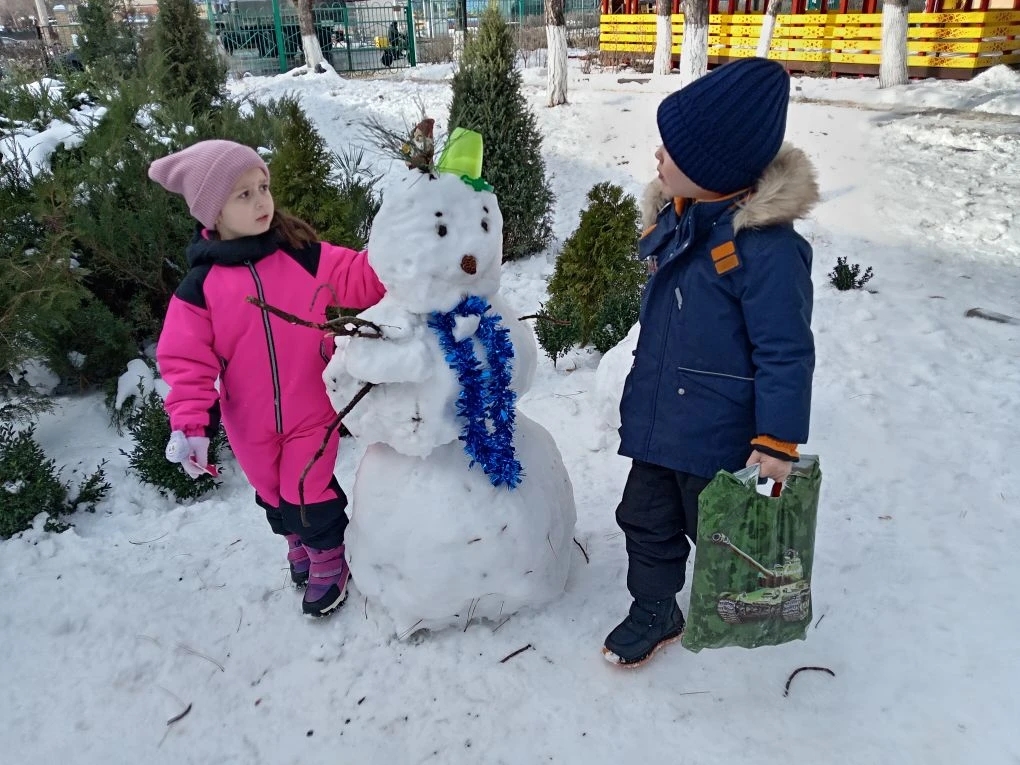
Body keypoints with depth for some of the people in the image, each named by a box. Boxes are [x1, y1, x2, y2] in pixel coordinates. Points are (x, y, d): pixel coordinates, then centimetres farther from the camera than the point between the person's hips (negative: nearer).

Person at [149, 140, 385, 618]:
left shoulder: (305, 256, -11)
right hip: (250, 422, 2)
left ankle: (328, 560, 36)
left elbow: (363, 278, -10)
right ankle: (300, 546, 52)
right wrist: (190, 423, -19)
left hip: (311, 409, -2)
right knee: (273, 494, 22)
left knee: (311, 493, 8)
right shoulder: (200, 285, -11)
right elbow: (186, 360, -10)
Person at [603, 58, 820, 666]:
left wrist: (778, 442, -19)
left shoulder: (766, 244, -24)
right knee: (647, 521, 17)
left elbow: (785, 353, -21)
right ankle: (655, 611, 38)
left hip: (718, 432, -7)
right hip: (657, 420, 7)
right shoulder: (680, 220, 3)